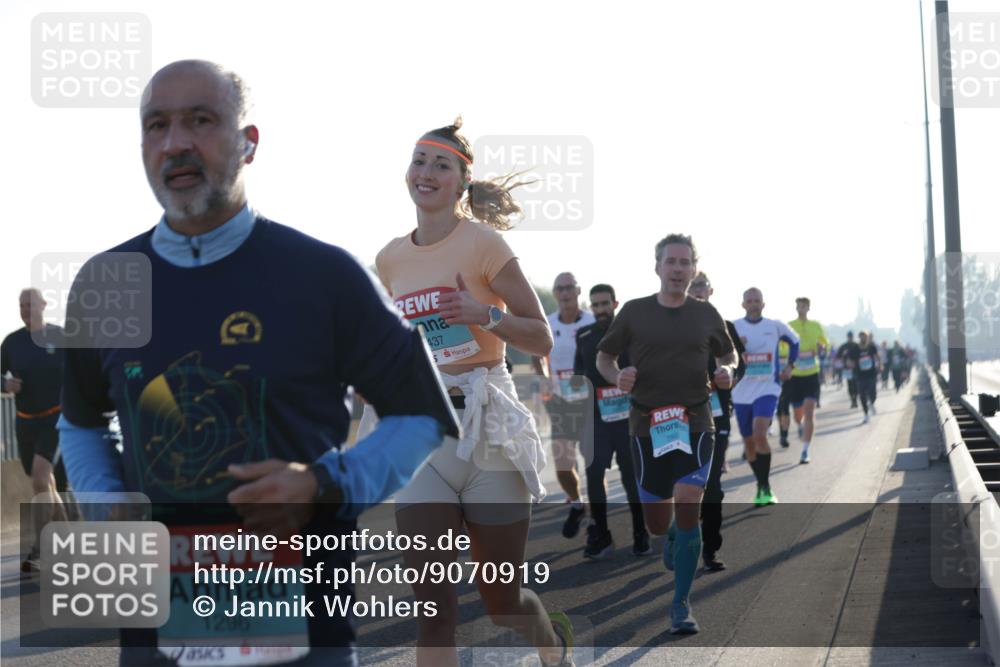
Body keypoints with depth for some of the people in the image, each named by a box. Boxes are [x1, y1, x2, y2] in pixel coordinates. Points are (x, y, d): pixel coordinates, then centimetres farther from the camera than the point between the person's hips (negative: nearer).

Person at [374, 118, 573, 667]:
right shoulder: (391, 259, 8)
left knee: (502, 600, 7)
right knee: (431, 603, -10)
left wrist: (486, 315, -22)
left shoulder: (483, 242, -6)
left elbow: (541, 340, -5)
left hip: (487, 425, -4)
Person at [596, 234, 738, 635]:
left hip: (695, 424, 0)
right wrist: (617, 376, -11)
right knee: (657, 524, 2)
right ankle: (674, 540, 43)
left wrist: (727, 372, -3)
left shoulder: (706, 314, 6)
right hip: (648, 425, 0)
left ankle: (681, 606, -4)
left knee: (687, 510, -15)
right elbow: (603, 356, 11)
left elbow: (728, 355, 20)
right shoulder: (634, 312, 3)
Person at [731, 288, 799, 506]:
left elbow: (795, 341, 21)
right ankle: (761, 486, 26)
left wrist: (790, 365, 11)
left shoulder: (775, 326, 2)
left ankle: (765, 487, -13)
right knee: (749, 442, 8)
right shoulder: (733, 328, 0)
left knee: (759, 434, -22)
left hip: (767, 389, -2)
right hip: (742, 392, 2)